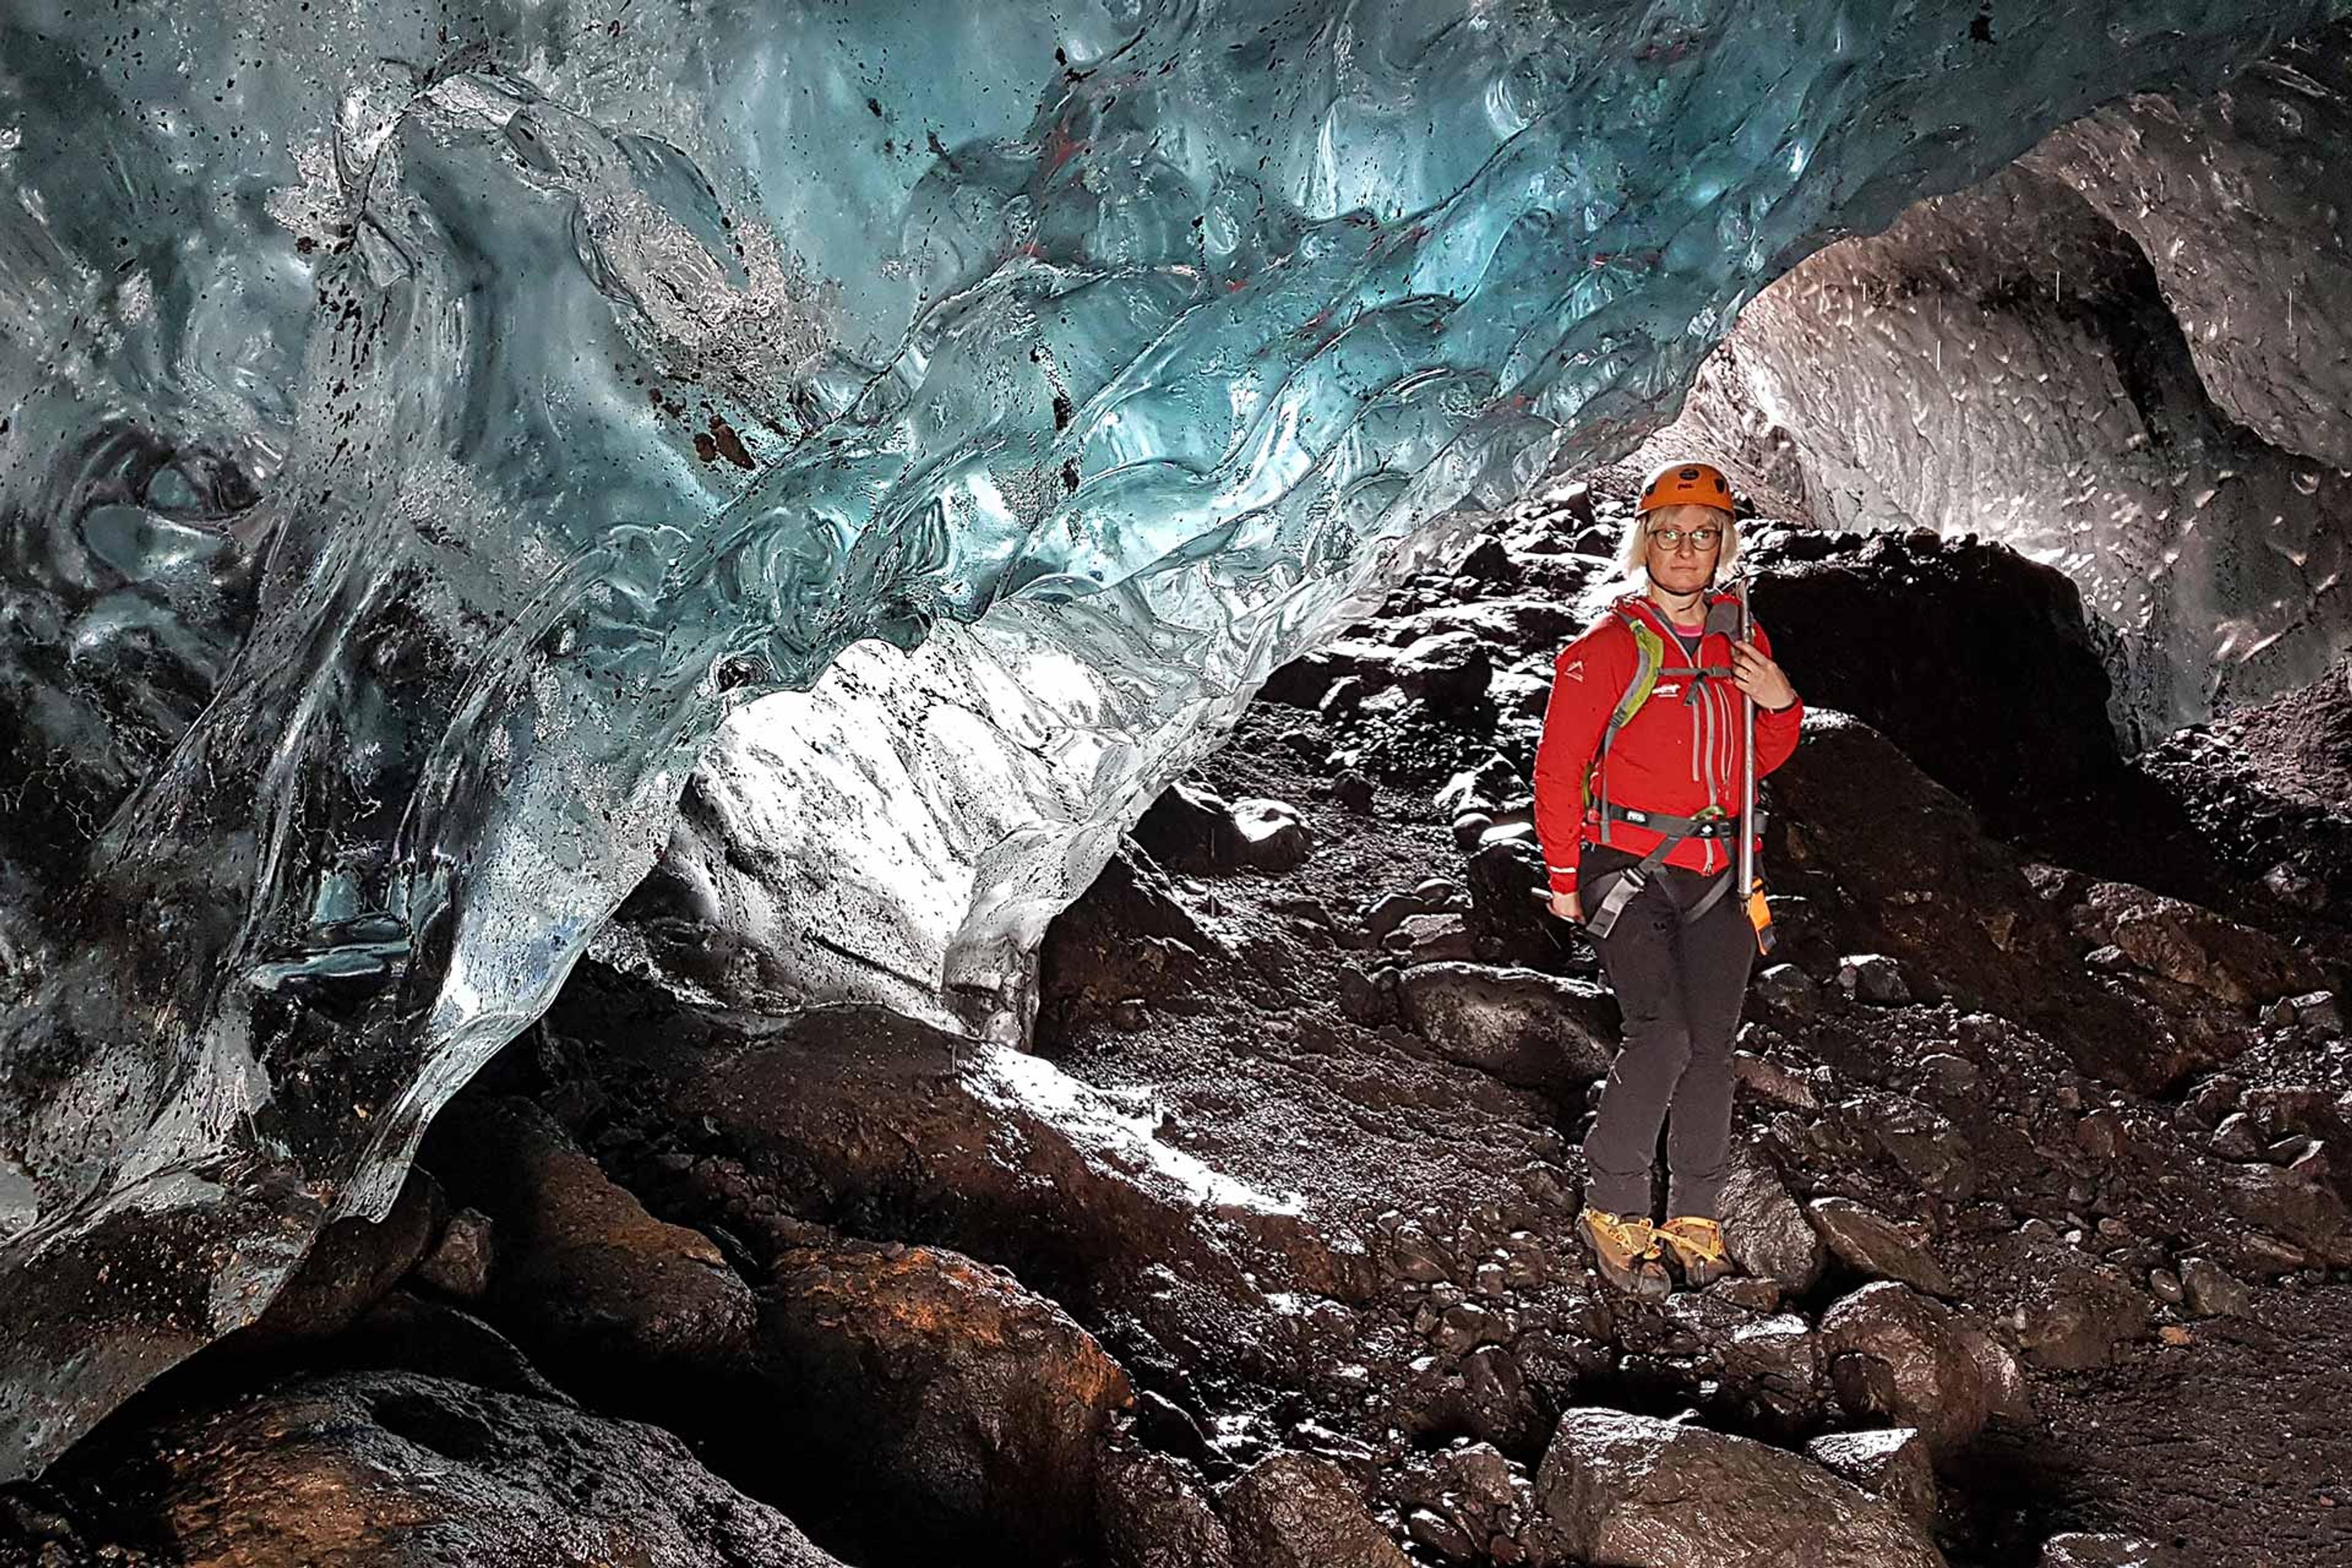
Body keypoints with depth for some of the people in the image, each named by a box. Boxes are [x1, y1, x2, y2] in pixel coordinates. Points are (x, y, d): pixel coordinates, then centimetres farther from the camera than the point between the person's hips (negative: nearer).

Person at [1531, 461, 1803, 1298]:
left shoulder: (1741, 642, 10)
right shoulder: (1609, 647, -7)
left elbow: (1764, 759, 21)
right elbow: (1558, 767, -4)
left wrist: (1781, 702, 0)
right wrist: (1564, 875, -4)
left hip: (1716, 876, 5)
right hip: (1626, 870, -5)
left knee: (1711, 1046, 3)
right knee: (1661, 1036, -18)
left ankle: (1696, 1218, 17)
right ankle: (1614, 1210, -3)